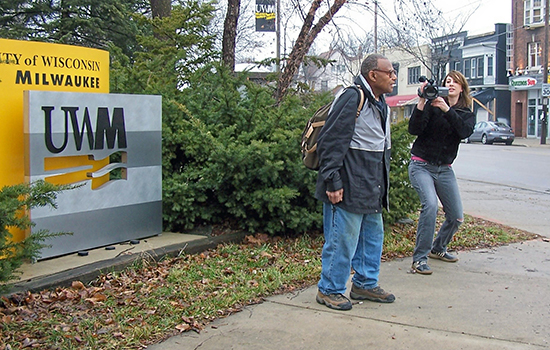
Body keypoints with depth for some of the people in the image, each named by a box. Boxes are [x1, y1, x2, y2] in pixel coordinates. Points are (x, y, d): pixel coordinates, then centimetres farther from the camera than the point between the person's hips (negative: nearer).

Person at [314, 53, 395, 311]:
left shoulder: (381, 104, 16)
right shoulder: (352, 98, -16)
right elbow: (330, 142, -20)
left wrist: (381, 185, 23)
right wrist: (332, 182, -21)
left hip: (372, 190, 10)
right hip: (348, 188, -10)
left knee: (373, 236, 17)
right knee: (342, 240, -1)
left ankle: (365, 284, 32)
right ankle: (329, 290, 14)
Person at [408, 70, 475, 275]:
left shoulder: (467, 114, 6)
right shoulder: (432, 105, -4)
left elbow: (464, 132, -17)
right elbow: (414, 130, -17)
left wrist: (446, 110, -26)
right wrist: (422, 102, -26)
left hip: (444, 169, 5)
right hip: (421, 165, -5)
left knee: (457, 217, 5)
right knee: (430, 205, -28)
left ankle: (438, 248, 34)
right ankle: (419, 258, -20)